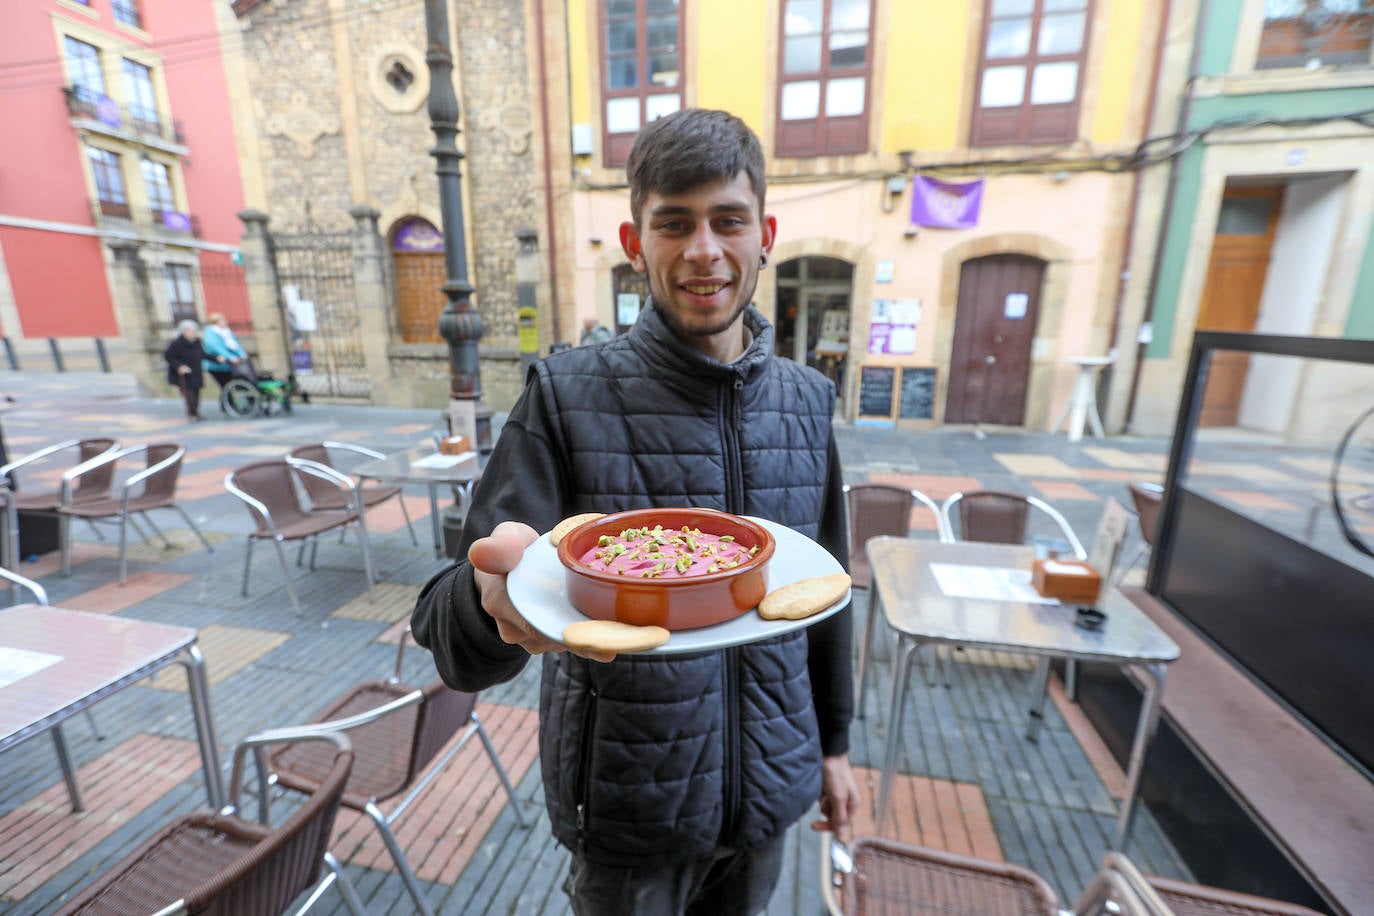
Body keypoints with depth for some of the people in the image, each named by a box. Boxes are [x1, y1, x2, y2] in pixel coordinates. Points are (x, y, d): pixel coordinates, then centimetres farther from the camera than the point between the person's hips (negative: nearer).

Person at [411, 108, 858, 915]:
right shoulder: (568, 396, -17)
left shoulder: (807, 400, -5)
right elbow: (450, 635, -19)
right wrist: (495, 595, -41)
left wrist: (833, 741, 11)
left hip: (771, 786, 4)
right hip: (629, 809, -3)